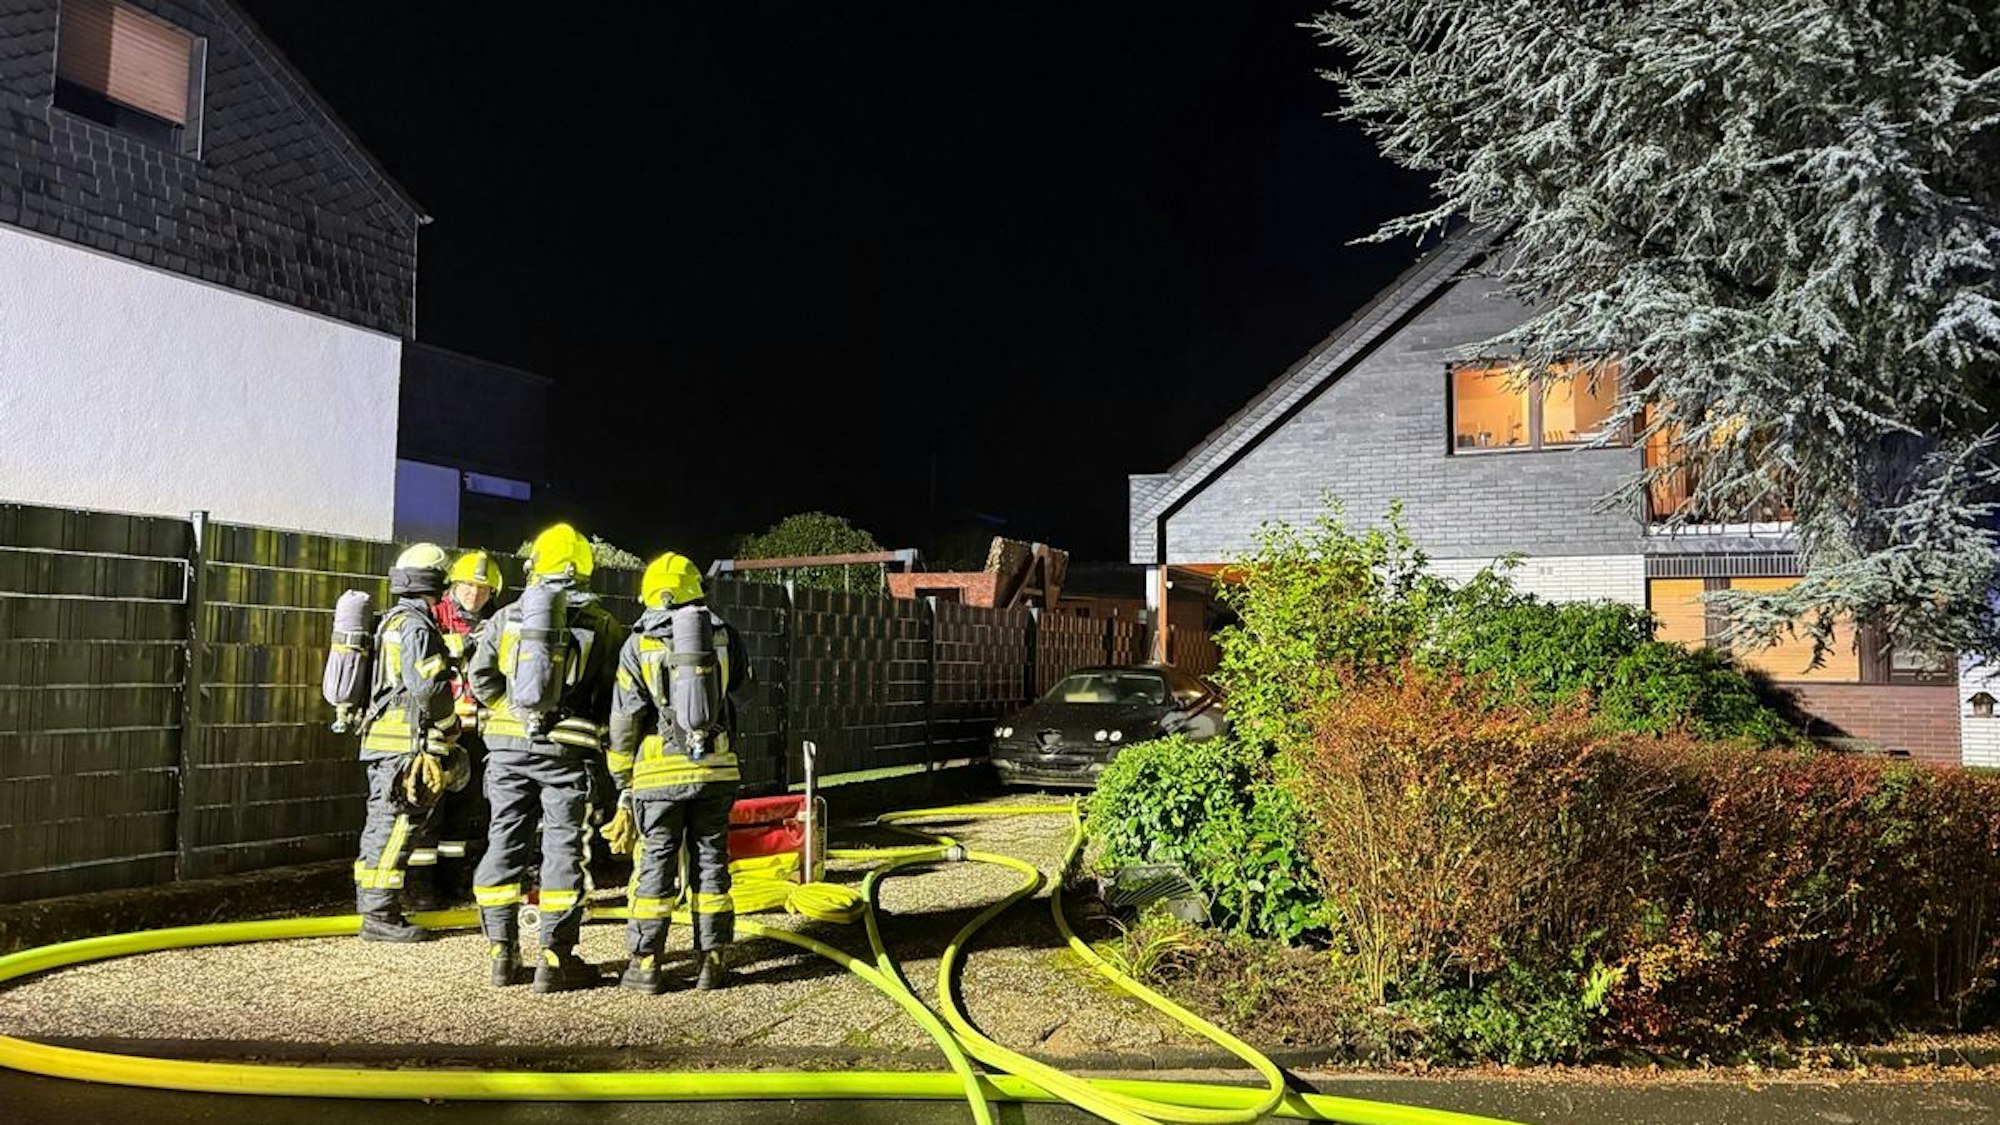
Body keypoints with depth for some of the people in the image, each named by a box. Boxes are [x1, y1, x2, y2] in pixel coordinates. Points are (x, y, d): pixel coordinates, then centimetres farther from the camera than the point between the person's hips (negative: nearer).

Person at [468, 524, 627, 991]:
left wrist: (509, 710, 10)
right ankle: (555, 958, 3)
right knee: (562, 848, 2)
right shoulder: (603, 625, -1)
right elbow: (612, 696, -3)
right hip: (565, 750, -2)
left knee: (504, 842, 11)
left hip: (507, 745, 2)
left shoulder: (507, 617, 5)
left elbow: (480, 677, -2)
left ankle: (501, 952, 16)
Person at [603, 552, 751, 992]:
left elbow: (624, 722, -1)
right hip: (716, 769, 2)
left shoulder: (638, 645, -2)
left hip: (660, 774, -2)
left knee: (655, 864, 6)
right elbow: (741, 680, 21)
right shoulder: (722, 634, 2)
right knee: (711, 861, 9)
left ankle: (645, 964, 9)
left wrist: (624, 782, 9)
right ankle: (711, 961, 13)